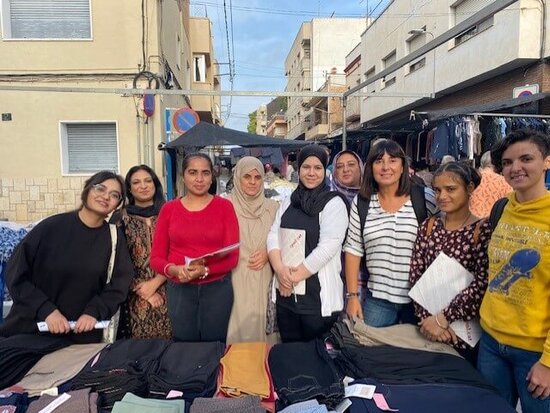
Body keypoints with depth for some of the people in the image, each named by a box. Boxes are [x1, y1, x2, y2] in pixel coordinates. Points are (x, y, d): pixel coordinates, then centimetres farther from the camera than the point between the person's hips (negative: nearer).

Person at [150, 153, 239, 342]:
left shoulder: (224, 206, -2)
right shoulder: (168, 209, 2)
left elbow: (232, 256, -5)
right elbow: (156, 258, 3)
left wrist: (204, 270, -21)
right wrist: (174, 269, -17)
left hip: (217, 288, -1)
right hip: (179, 289, 1)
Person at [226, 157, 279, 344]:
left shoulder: (272, 207, 6)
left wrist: (268, 253, -5)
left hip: (262, 279, 2)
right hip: (234, 278, -2)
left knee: (258, 322, 6)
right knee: (238, 324, 0)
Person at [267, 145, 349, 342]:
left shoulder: (334, 203, -7)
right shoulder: (288, 201, 11)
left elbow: (327, 247, -16)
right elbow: (273, 236, 4)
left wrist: (294, 277, -13)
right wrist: (280, 269, -13)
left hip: (319, 294, -5)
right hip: (285, 292, 5)